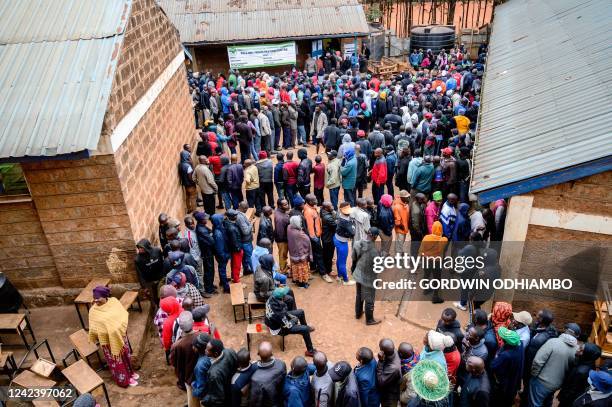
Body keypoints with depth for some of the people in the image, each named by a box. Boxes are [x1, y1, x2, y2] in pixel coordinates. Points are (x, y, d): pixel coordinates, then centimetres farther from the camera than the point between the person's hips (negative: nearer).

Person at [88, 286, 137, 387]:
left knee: (125, 354, 22)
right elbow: (94, 328, -9)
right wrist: (100, 341, -8)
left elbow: (123, 315, -1)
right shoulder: (93, 311, -19)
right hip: (108, 340, -3)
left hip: (120, 335, 3)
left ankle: (130, 372, 45)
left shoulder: (114, 302, -13)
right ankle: (124, 379, 31)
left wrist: (122, 328, -4)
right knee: (116, 359, 13)